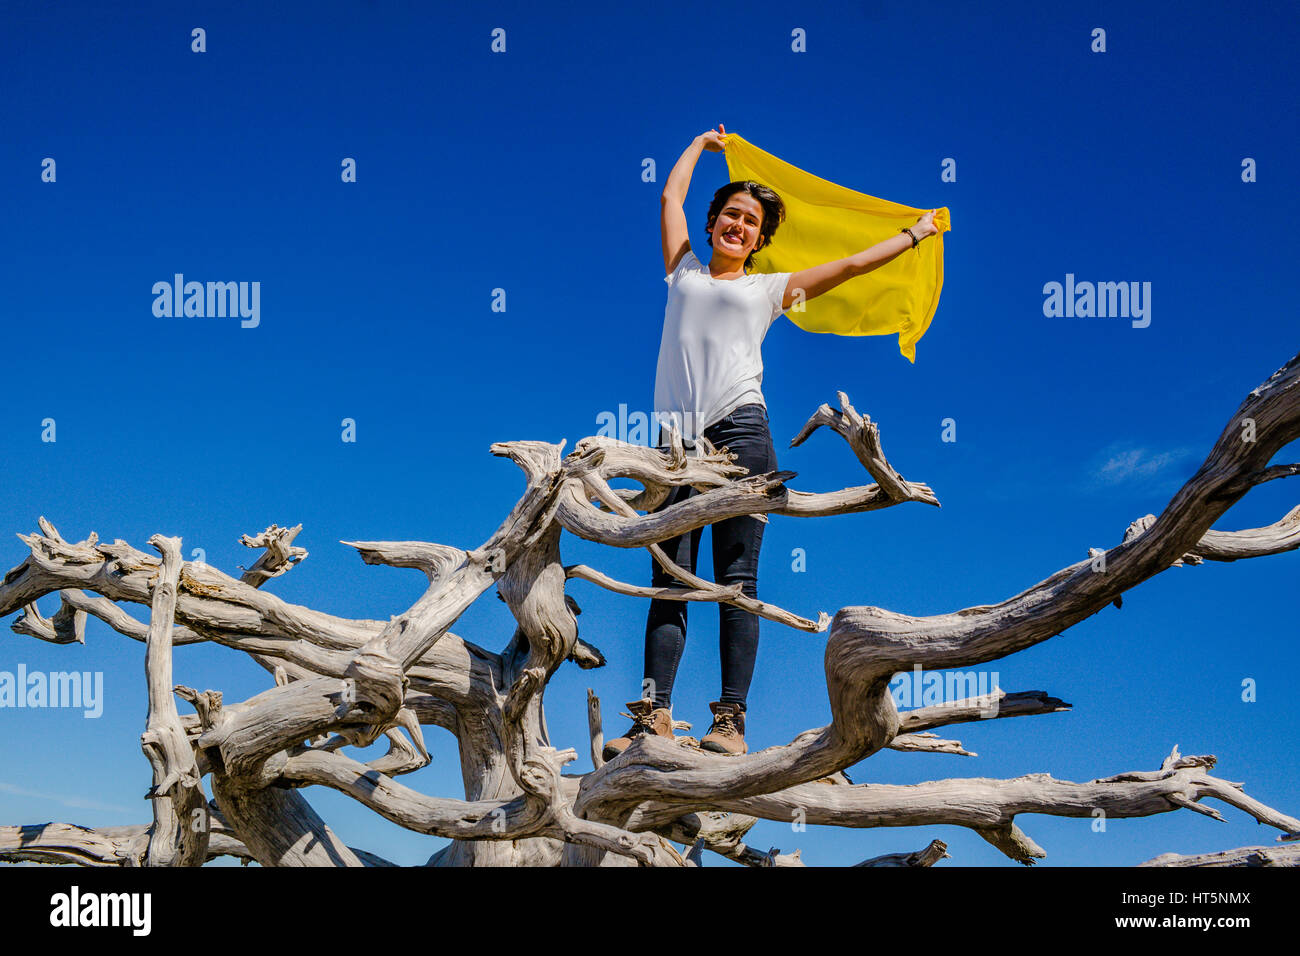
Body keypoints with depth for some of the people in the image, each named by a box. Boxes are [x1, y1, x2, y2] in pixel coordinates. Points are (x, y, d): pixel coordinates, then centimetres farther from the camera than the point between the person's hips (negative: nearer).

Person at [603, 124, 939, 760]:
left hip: (739, 432, -2)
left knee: (736, 581, -6)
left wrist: (917, 233, 29)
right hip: (679, 440, 2)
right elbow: (671, 196, 29)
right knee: (670, 579, -5)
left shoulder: (771, 288, 19)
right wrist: (702, 143, 43)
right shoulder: (684, 273, 23)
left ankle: (731, 720, -11)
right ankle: (655, 714, -10)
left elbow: (851, 265, 23)